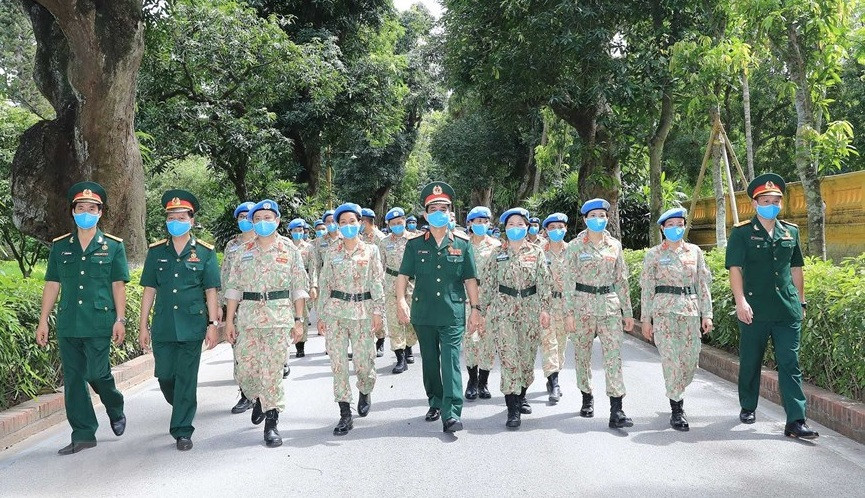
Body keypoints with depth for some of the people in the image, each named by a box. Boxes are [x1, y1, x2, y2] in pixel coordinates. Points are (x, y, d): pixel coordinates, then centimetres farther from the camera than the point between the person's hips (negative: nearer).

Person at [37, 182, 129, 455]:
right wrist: (43, 321, 8)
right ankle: (83, 434, 14)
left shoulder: (113, 246, 4)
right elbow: (52, 285, 11)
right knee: (73, 379, 4)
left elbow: (118, 286, 3)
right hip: (68, 323, 3)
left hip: (99, 322, -3)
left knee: (96, 373, -8)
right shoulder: (60, 246, 10)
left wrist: (120, 320, -4)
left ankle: (116, 410, 23)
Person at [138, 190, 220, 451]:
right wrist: (143, 325, 6)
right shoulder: (156, 251, 7)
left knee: (186, 378, 0)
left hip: (192, 325, -3)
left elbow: (211, 292, 1)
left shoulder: (205, 252, 1)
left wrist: (213, 324, -4)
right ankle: (183, 408, 37)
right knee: (164, 376, 8)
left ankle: (182, 431, 10)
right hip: (163, 326, 3)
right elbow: (149, 290, 9)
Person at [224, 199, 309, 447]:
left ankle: (272, 422, 7)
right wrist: (229, 319, 5)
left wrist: (299, 320, -2)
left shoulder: (289, 249, 4)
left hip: (279, 317, -3)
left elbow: (299, 287, 3)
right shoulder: (244, 251, 10)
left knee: (272, 370, -4)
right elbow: (234, 286, 11)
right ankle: (260, 398, 35)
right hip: (248, 317, 3)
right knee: (245, 370, 4)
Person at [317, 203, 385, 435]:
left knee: (364, 360, -1)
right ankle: (345, 414, 5)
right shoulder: (333, 252, 8)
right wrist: (321, 315, 6)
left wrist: (377, 311, -7)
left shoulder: (371, 250, 5)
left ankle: (364, 392, 33)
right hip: (335, 311, 2)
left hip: (362, 311, -1)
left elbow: (377, 283, 1)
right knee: (338, 362, -2)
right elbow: (325, 284, 9)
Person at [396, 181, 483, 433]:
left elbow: (470, 279, 6)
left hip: (453, 314, -2)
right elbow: (403, 275, 2)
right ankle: (435, 403, 31)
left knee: (450, 362, -9)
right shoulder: (415, 245, 5)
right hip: (423, 314, 2)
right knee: (430, 362, 14)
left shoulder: (462, 244, 3)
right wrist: (401, 301, -14)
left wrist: (475, 309, 3)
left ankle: (451, 413, -9)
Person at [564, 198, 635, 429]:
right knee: (582, 353, 8)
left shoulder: (615, 245, 8)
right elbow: (569, 281, -2)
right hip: (583, 303, -1)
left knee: (614, 354, -8)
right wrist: (569, 312, -8)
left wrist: (627, 311, 10)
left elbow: (621, 280, 12)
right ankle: (587, 397, 29)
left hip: (610, 304, 1)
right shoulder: (575, 246, 0)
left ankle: (616, 410, -11)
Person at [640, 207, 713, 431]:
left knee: (691, 360, 3)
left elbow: (703, 284, 11)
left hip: (691, 312, 3)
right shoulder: (654, 254, 3)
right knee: (672, 360, -9)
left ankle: (674, 392, 31)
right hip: (664, 311, -3)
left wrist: (706, 314, 5)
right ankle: (676, 410, 2)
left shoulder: (695, 251, 11)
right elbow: (646, 288, 3)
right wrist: (646, 319, -1)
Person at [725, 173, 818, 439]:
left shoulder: (791, 232, 11)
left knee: (790, 364, -1)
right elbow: (735, 269, -8)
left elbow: (796, 269, 18)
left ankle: (796, 421, -1)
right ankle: (748, 407, 30)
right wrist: (740, 301, -18)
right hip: (754, 310, -3)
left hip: (787, 310, 3)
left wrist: (801, 302, 18)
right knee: (750, 362, 11)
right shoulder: (741, 233, -2)